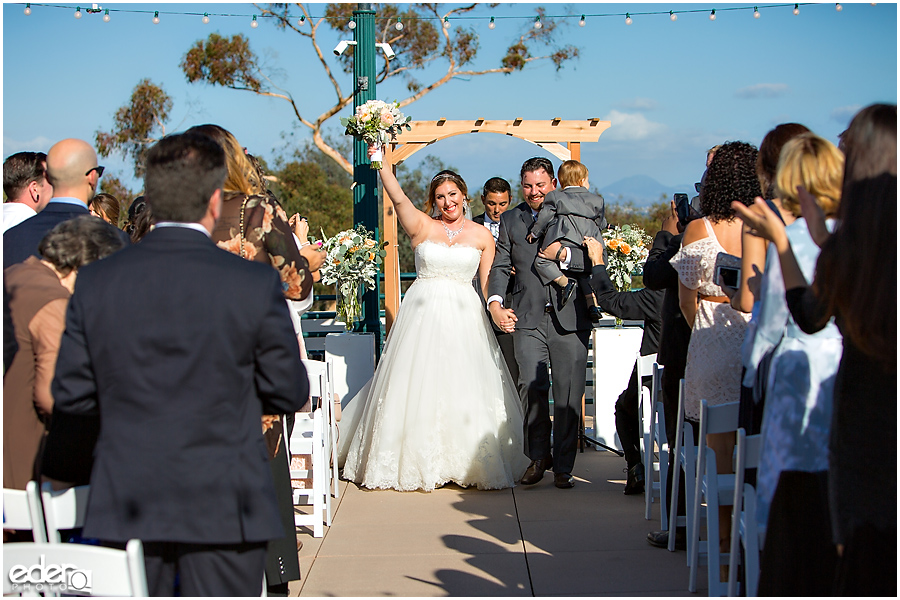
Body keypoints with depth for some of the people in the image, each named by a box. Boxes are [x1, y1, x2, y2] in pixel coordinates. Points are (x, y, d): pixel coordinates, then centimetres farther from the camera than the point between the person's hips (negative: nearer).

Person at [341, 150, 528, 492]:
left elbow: (488, 284, 6)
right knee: (418, 388, 0)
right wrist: (381, 162, -21)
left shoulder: (481, 235, 8)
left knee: (465, 392, -2)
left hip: (464, 318, 1)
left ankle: (471, 465, 7)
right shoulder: (422, 227, 4)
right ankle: (413, 463, 10)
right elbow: (397, 197, -11)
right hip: (423, 313, 0)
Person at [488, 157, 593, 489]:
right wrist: (495, 303, -3)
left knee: (568, 395, 0)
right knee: (531, 386, -11)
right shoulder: (510, 220, 14)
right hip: (528, 318, 1)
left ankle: (562, 467, 12)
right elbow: (500, 266, 13)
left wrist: (564, 255, -15)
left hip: (569, 320, -1)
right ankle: (538, 456, 10)